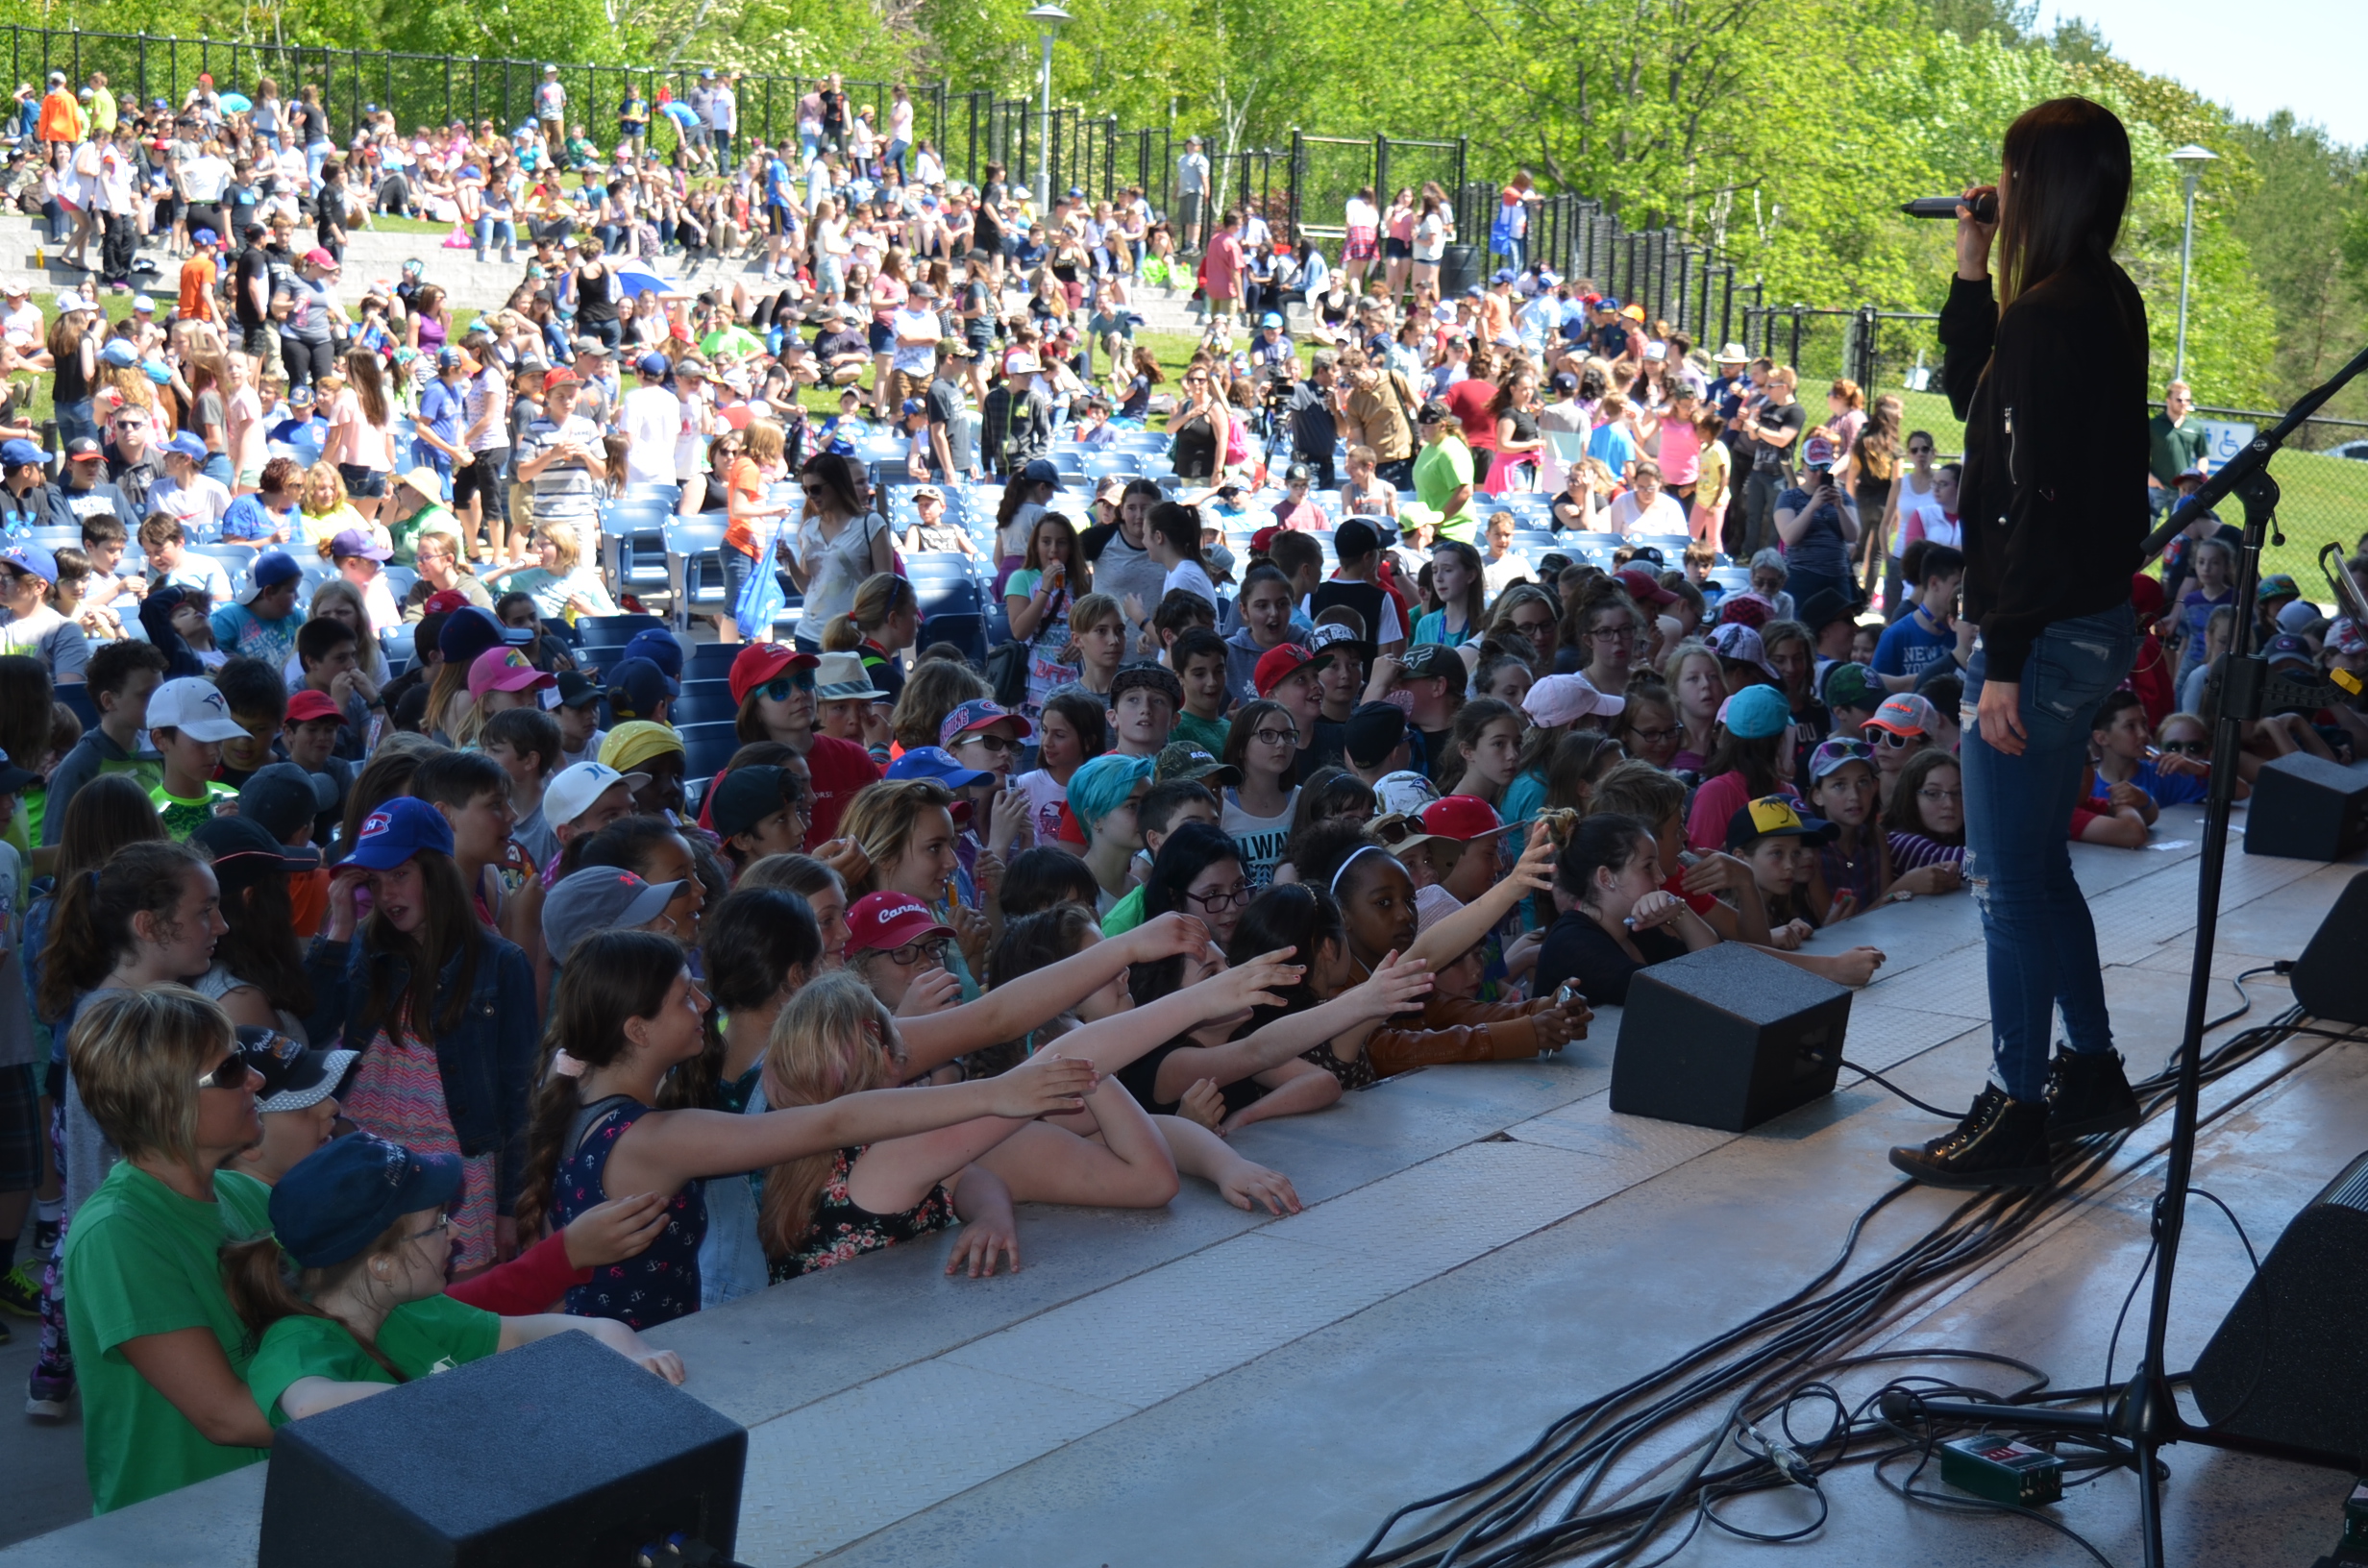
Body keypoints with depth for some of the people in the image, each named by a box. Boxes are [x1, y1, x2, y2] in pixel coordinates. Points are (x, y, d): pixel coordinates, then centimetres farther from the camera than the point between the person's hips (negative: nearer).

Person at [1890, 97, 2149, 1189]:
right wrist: (1972, 274, 15)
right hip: (2092, 623, 10)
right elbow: (1973, 395, 25)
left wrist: (2004, 658, -21)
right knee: (2037, 864, 20)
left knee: (2007, 876, -1)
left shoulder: (2050, 314, -19)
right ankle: (2093, 1076, 31)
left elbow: (2039, 502, -23)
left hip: (2045, 635, -10)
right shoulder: (2106, 304, 11)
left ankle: (2015, 1116, 8)